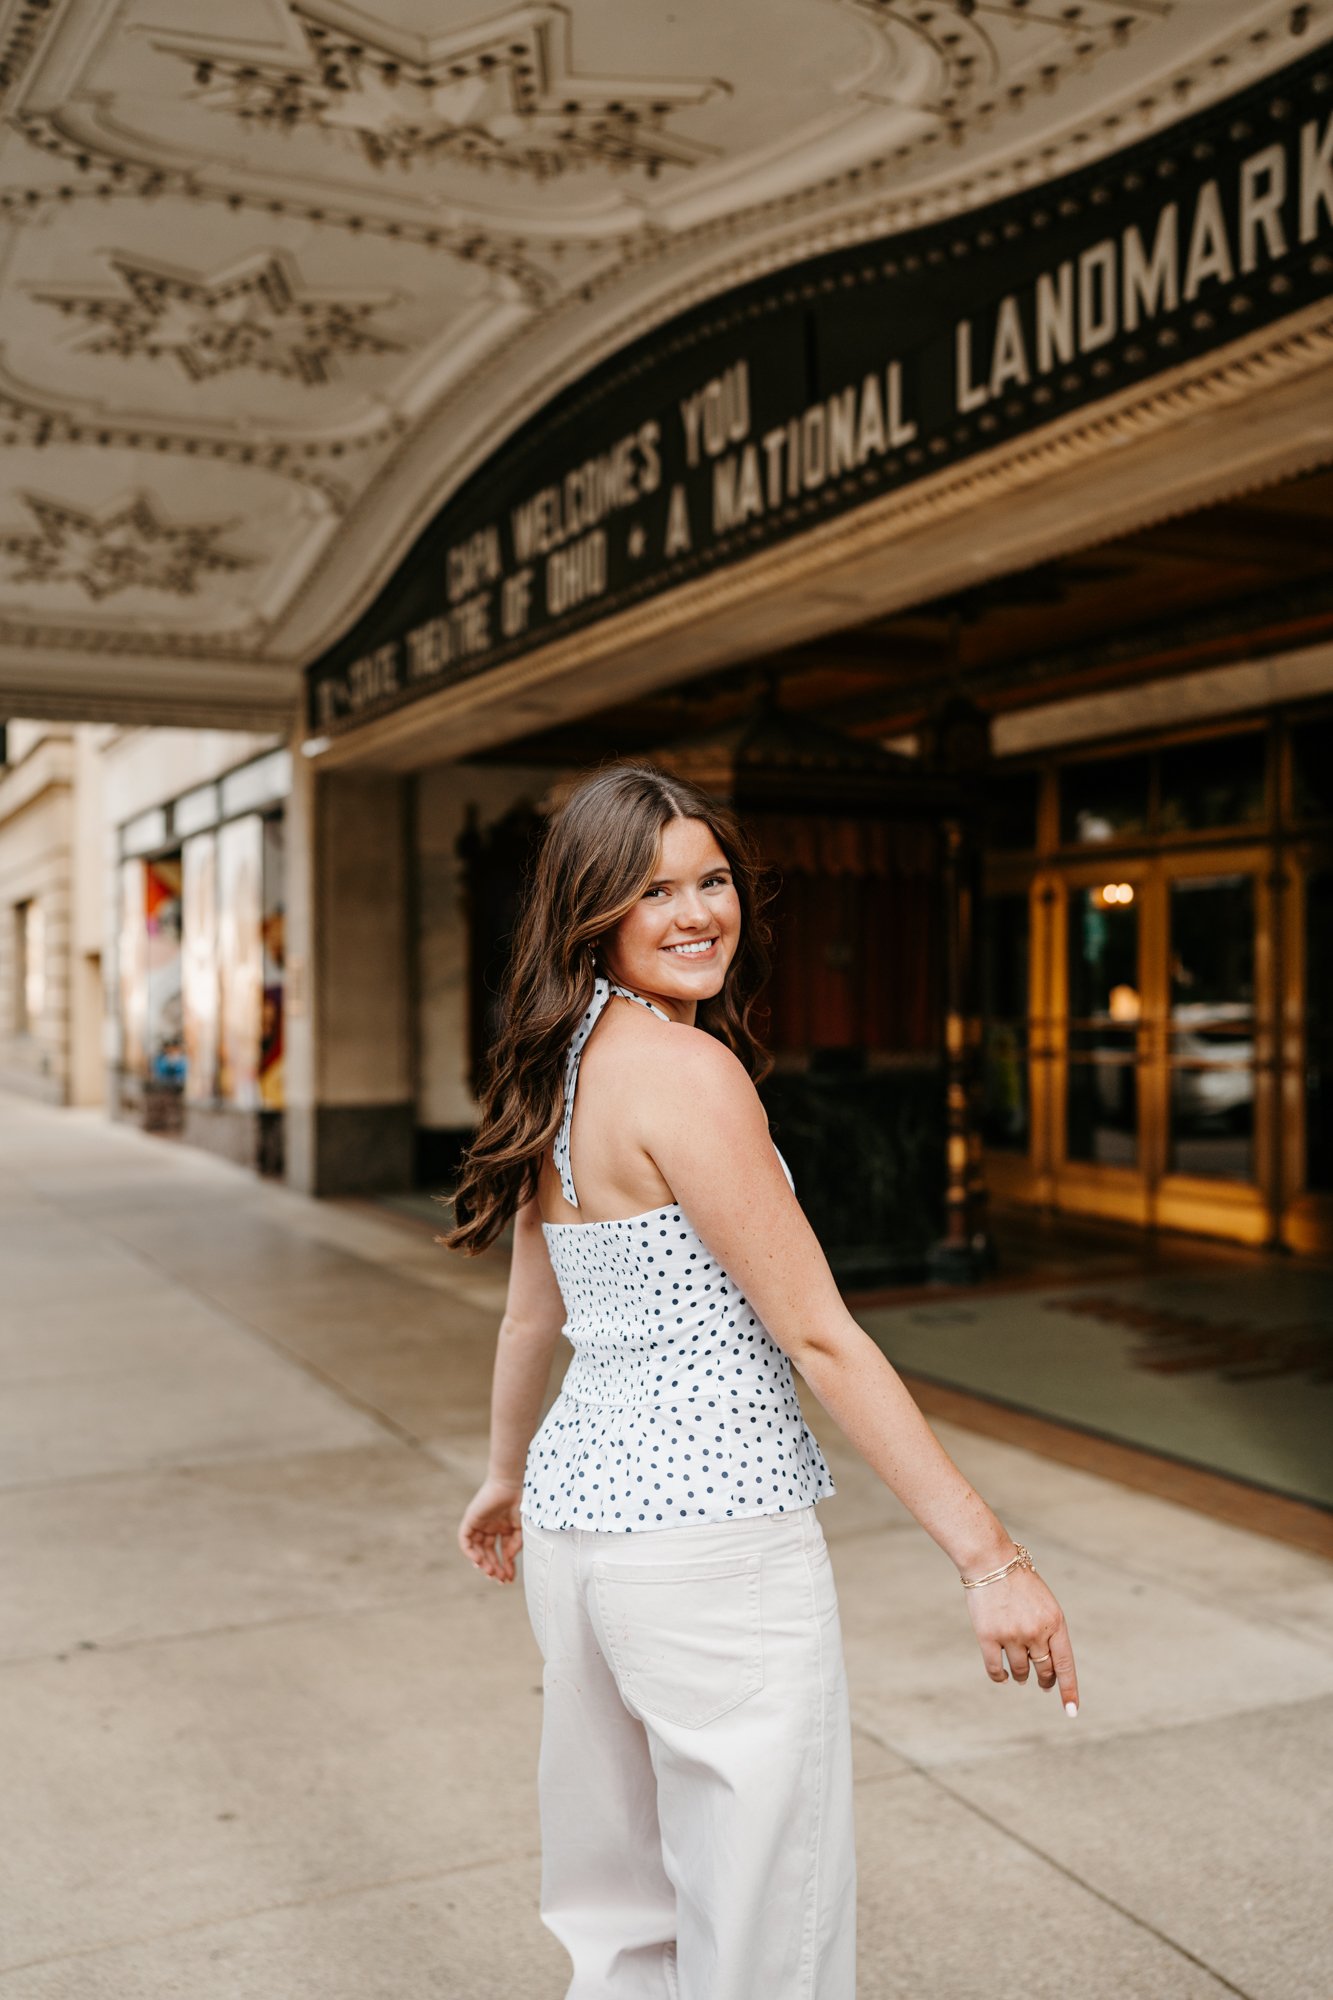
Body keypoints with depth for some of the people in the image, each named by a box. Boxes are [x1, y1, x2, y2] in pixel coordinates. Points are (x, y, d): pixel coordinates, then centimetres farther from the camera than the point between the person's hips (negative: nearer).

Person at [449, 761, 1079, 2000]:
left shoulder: (561, 1069, 9)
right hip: (712, 1535, -9)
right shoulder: (687, 1068, -17)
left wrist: (506, 1479, 33)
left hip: (580, 1510, 9)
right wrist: (987, 1556, -15)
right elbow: (814, 1331, -19)